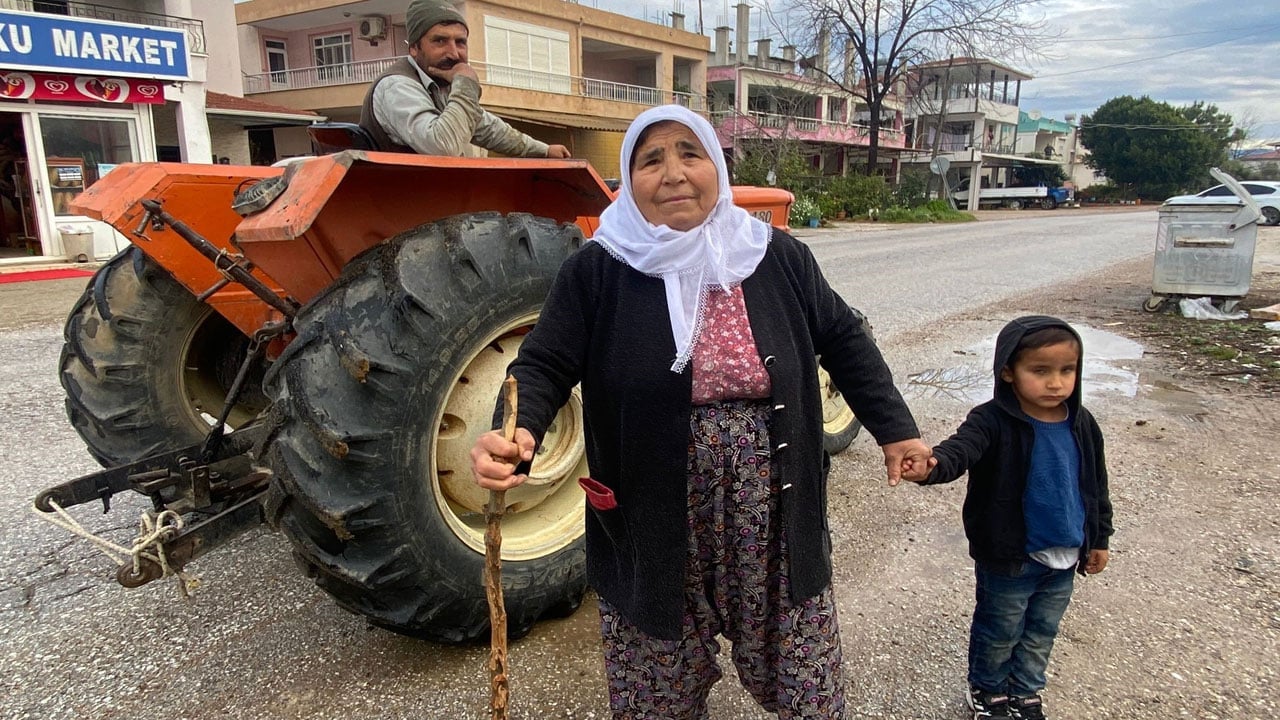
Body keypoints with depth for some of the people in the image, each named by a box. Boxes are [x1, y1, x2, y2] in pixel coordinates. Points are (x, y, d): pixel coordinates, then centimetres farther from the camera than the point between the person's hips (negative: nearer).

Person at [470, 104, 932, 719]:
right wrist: (516, 432, -27)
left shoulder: (777, 258, 1)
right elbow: (545, 365, -7)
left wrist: (893, 429, 9)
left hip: (775, 518, 2)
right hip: (652, 529, -1)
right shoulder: (596, 270, -6)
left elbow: (842, 340, 12)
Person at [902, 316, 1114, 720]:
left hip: (1064, 559, 5)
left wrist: (1100, 539, 13)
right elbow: (961, 449, -41)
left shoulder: (1082, 425, -4)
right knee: (999, 632, 16)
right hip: (1009, 560, -5)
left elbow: (1097, 485, 8)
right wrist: (933, 466, -64)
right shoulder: (994, 422, -22)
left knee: (1042, 631, 23)